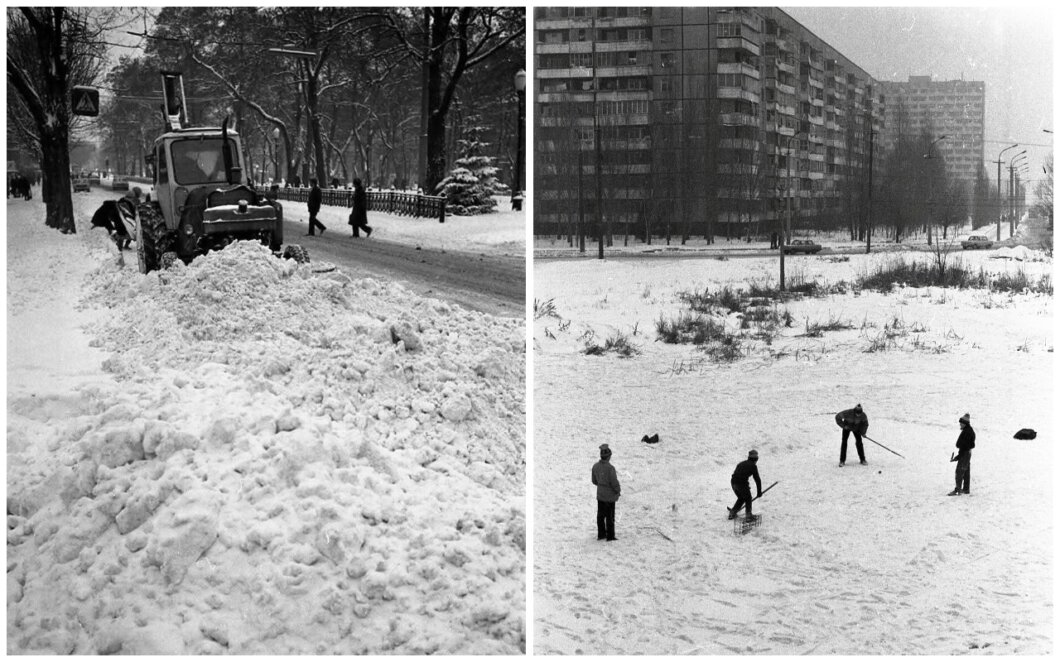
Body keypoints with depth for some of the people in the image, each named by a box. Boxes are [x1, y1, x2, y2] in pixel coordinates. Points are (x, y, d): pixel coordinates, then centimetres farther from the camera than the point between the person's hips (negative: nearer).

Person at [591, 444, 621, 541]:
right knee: (610, 516, 7)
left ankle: (601, 534, 27)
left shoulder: (595, 466, -6)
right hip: (610, 496, -6)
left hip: (600, 495, 6)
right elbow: (614, 483, -20)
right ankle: (610, 536, 16)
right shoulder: (610, 468, -27)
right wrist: (618, 491, -2)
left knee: (600, 515, 17)